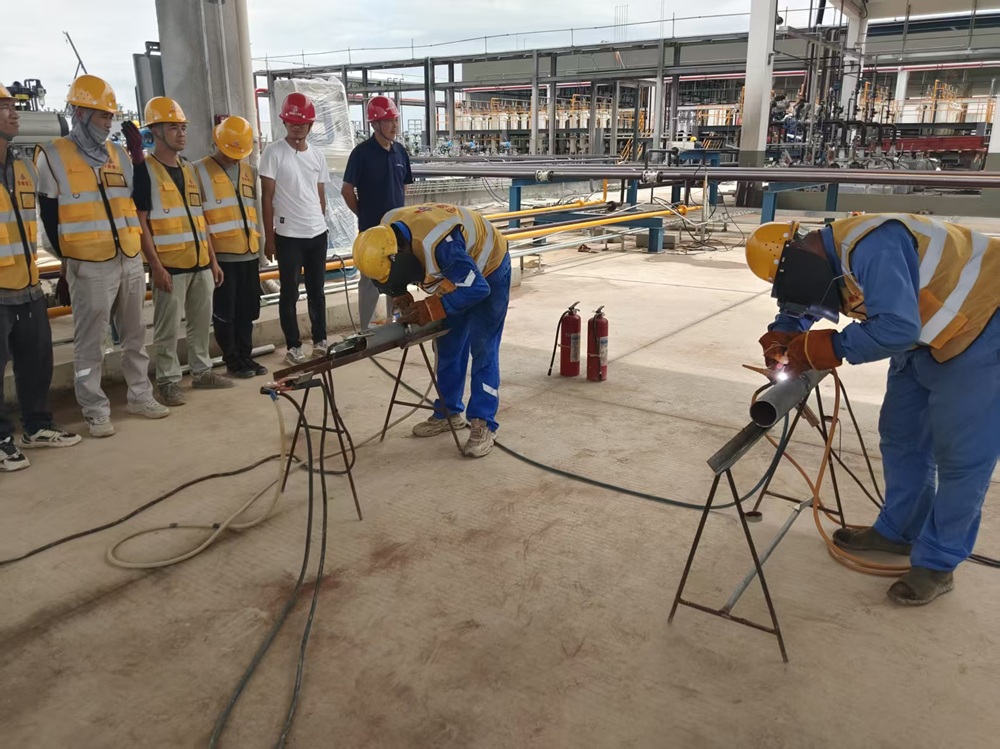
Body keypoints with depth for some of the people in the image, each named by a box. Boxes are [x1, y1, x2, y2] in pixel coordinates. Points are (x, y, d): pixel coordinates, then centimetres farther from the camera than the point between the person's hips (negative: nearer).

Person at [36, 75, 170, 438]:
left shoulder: (118, 154, 12)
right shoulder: (54, 156, -4)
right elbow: (49, 214, -2)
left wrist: (138, 155, 6)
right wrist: (65, 259, -1)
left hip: (130, 259, 6)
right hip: (89, 266, -5)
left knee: (135, 336, 14)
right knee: (90, 343, 2)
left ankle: (140, 395, 26)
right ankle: (96, 410, 10)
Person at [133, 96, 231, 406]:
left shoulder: (189, 170, 15)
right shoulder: (145, 170, -6)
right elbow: (140, 222, -10)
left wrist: (212, 259, 14)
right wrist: (156, 265, -16)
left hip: (200, 263, 7)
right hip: (169, 265, -7)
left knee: (201, 322, 13)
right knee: (168, 328, -1)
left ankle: (202, 371, 25)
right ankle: (168, 380, 9)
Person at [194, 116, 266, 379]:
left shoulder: (249, 172, 14)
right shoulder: (199, 172, -3)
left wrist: (258, 244, 19)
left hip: (248, 254, 5)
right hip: (220, 256, -5)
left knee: (247, 311, 11)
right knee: (224, 313, 2)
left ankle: (246, 355, 22)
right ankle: (232, 360, 13)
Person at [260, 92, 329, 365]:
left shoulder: (317, 155, 8)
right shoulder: (274, 153, -6)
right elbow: (267, 197, -6)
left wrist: (320, 224, 16)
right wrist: (268, 237, -8)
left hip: (318, 233, 5)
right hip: (288, 235, -4)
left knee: (317, 291, 12)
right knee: (290, 293, 3)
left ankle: (320, 341, 22)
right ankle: (293, 347, 11)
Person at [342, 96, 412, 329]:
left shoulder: (400, 151, 5)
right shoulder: (362, 153, -12)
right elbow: (347, 190, -8)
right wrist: (364, 215, 1)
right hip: (372, 229, -6)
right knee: (371, 281, 0)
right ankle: (366, 330, 10)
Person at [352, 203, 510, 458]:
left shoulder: (438, 244, -43)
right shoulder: (388, 233, -18)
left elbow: (478, 288, -38)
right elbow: (395, 275, 2)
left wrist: (432, 309, -36)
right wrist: (401, 296, -15)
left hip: (487, 269, -8)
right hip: (454, 271, 8)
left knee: (482, 350, -9)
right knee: (448, 346, 10)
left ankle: (484, 425, -4)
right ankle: (449, 412, 22)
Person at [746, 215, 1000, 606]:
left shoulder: (870, 247, -34)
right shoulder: (827, 259, -3)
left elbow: (897, 328, -39)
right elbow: (799, 305, 15)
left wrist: (833, 347, -27)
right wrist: (779, 338, -4)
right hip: (924, 336, 10)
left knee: (959, 453, -3)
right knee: (901, 435, 14)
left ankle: (937, 563, 9)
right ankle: (898, 530, 30)